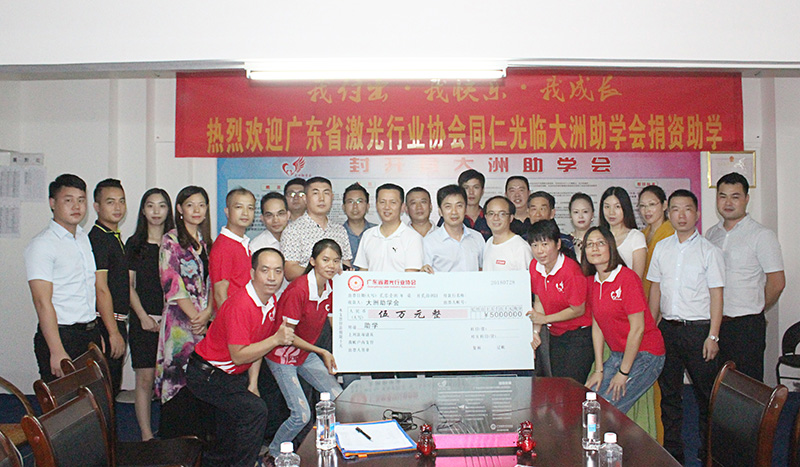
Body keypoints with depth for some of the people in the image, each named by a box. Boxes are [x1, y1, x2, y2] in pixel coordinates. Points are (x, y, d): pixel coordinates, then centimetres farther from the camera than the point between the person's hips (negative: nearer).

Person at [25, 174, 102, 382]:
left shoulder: (85, 238, 13)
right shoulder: (42, 244, -11)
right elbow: (42, 302, -17)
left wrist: (96, 333, 13)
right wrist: (57, 351, -21)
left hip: (90, 334, 7)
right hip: (60, 335, -7)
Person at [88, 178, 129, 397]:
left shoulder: (116, 238, 15)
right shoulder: (97, 239, -14)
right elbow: (101, 289, -19)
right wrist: (114, 332, -20)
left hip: (117, 321, 9)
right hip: (105, 323, -9)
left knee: (113, 386, 14)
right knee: (106, 388, -4)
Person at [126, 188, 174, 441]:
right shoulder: (134, 244, 6)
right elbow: (128, 285, 4)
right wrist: (143, 316, -6)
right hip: (143, 321, -1)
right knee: (145, 379, 0)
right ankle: (147, 435, 8)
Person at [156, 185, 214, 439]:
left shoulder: (205, 241, 16)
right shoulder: (171, 240, -3)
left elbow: (211, 282, 13)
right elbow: (172, 283, -10)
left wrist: (208, 312, -4)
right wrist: (195, 315, -12)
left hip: (205, 321, 5)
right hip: (180, 321, -5)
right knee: (179, 379, -4)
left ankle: (200, 437, 17)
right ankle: (175, 439, 7)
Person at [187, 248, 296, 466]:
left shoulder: (270, 301, -1)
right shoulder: (240, 305, -29)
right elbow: (238, 355, -29)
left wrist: (252, 384, 5)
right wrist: (276, 339, -34)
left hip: (233, 375, 9)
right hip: (207, 376, -9)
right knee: (255, 410, -22)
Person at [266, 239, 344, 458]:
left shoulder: (330, 287, -5)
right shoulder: (298, 290, -27)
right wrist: (321, 352, -19)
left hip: (306, 353, 7)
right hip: (283, 356, -7)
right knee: (302, 415, -10)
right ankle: (274, 453, 15)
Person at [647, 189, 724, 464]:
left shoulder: (709, 251, -3)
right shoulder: (661, 248, 8)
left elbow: (716, 296, -5)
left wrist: (713, 336, -11)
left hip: (698, 328, -4)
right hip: (667, 328, 4)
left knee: (705, 394, 5)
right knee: (668, 392, 10)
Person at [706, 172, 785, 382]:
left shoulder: (762, 235, -6)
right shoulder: (711, 234, 11)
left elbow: (777, 283, -5)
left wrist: (756, 309, 6)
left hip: (747, 325, -5)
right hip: (714, 323, 5)